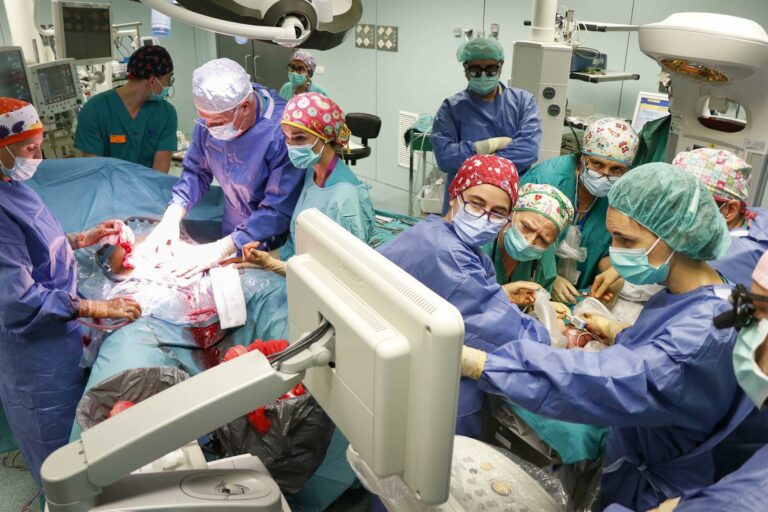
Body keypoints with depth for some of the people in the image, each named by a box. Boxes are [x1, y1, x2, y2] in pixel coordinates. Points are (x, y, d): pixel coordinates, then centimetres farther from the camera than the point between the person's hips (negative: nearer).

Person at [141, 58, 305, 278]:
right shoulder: (213, 114, -7)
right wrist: (171, 218, -12)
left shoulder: (282, 132, -27)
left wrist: (220, 249, -28)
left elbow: (279, 210, -26)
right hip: (231, 234, 4)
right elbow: (196, 172, 3)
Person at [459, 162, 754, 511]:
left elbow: (610, 382, -44)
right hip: (630, 461, 8)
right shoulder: (684, 292, -4)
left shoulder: (707, 330, -32)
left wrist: (474, 362, -50)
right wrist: (617, 334, -5)